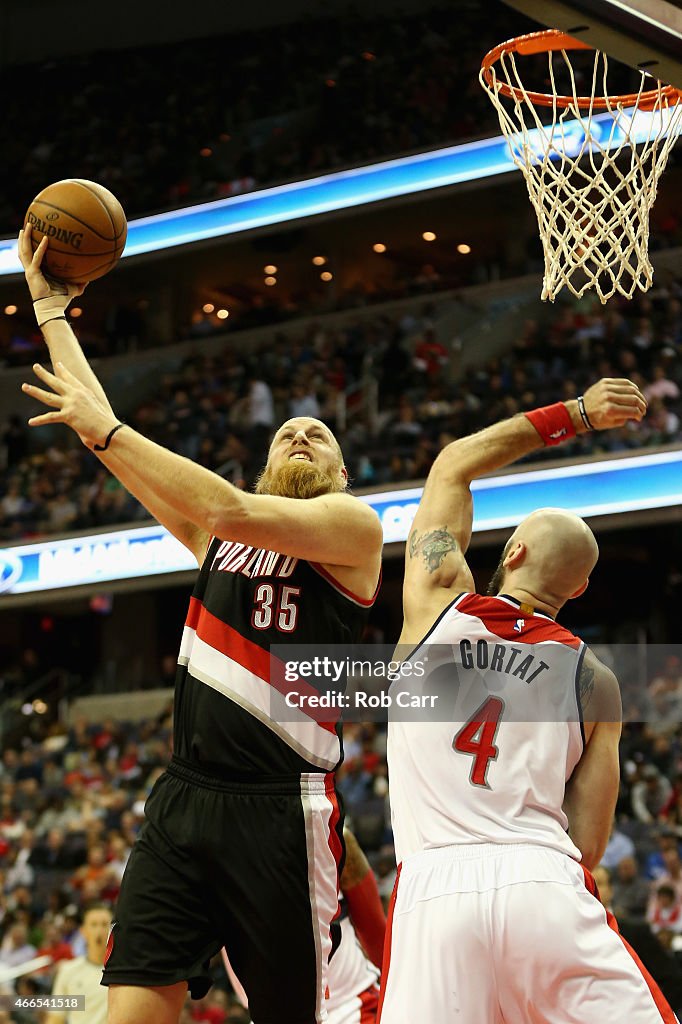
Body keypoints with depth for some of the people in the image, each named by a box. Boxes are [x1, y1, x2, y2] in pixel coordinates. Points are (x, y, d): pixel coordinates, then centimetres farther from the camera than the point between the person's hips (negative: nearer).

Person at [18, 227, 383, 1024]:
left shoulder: (353, 525, 3)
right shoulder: (215, 534, 20)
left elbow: (235, 512, -15)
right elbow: (101, 435, 21)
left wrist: (109, 430, -14)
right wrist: (49, 308, 21)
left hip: (279, 809, -5)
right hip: (182, 797, 5)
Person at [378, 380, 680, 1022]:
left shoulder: (437, 603, 13)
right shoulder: (595, 680, 13)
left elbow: (453, 466, 29)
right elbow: (587, 846, 9)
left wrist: (574, 414, 31)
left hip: (434, 889, -1)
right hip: (546, 883, 1)